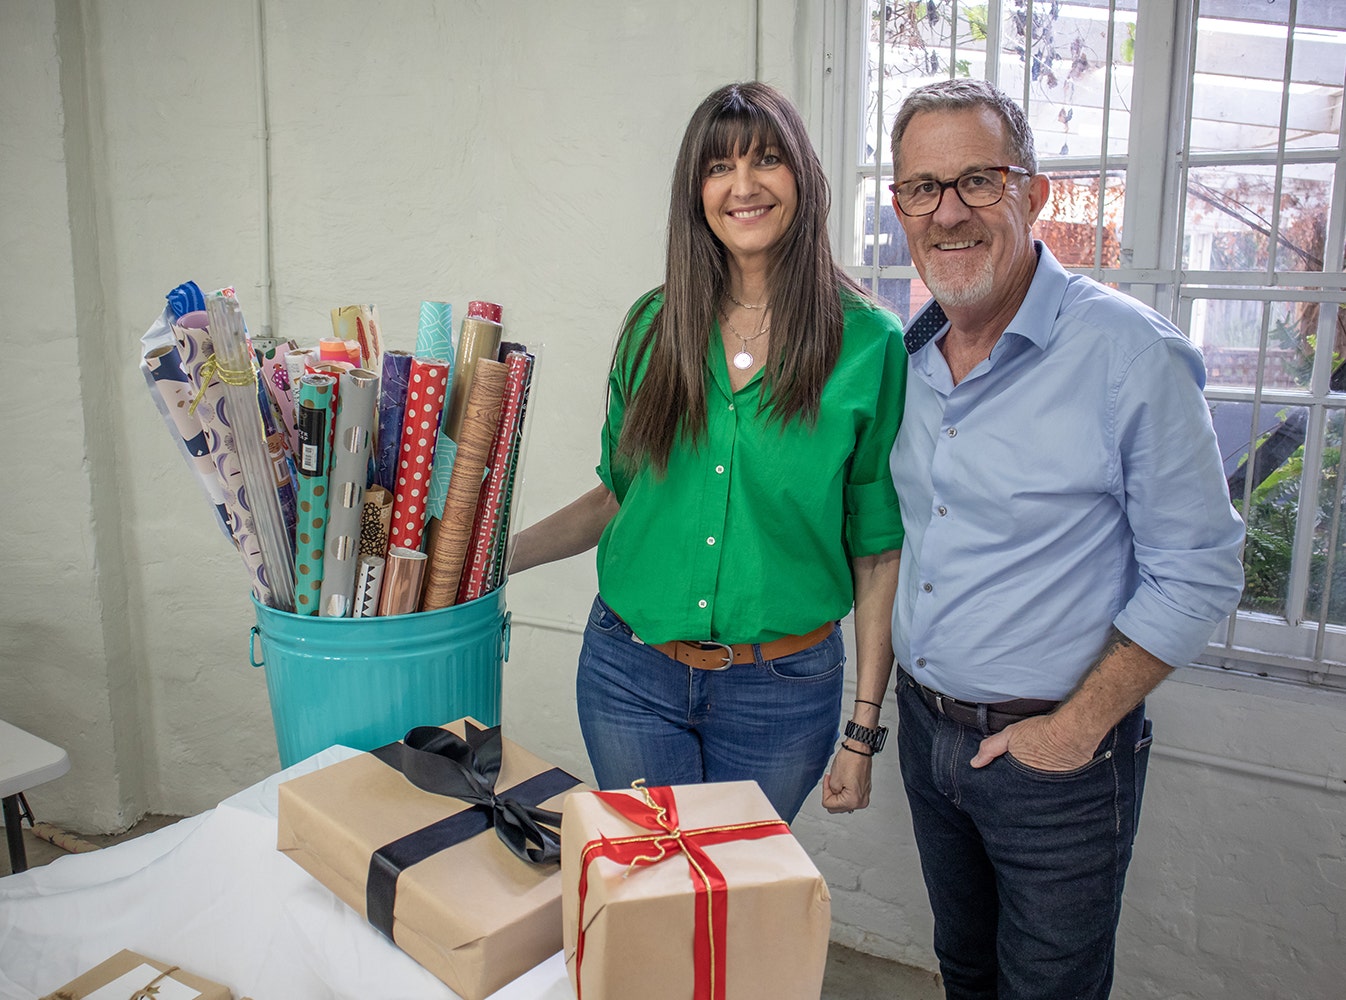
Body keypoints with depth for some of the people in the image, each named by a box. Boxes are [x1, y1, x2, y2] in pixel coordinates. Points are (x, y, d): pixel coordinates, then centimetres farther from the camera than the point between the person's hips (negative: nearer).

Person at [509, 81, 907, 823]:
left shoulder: (869, 344, -8)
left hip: (780, 689, -2)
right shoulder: (654, 325, 0)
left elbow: (879, 553, -5)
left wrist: (863, 729, -5)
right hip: (628, 674, 2)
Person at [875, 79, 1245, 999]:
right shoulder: (904, 357, 1)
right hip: (926, 730, 6)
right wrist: (899, 697, 8)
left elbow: (1197, 574, -14)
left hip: (1056, 756, -5)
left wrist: (1078, 726, -15)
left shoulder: (1131, 354, -18)